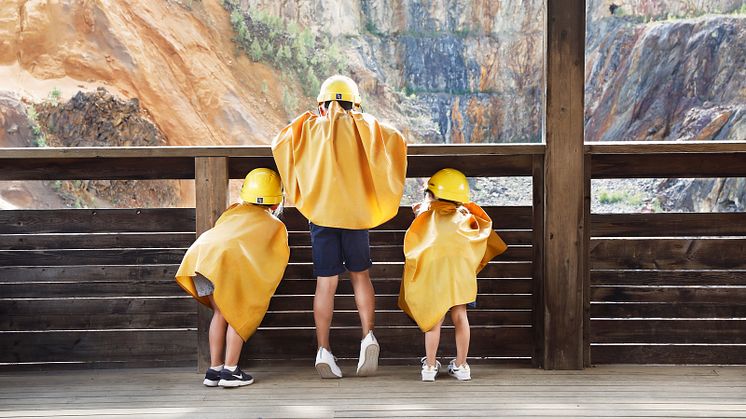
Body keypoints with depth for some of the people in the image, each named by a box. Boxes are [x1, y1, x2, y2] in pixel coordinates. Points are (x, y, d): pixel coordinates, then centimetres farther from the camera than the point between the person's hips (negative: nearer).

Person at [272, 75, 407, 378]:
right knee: (360, 276, 15)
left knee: (326, 284, 4)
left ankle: (323, 349, 4)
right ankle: (368, 336, -1)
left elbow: (278, 143, 17)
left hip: (321, 214, 1)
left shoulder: (310, 128, 4)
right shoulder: (362, 126, 1)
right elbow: (395, 139, -2)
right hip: (355, 214, 0)